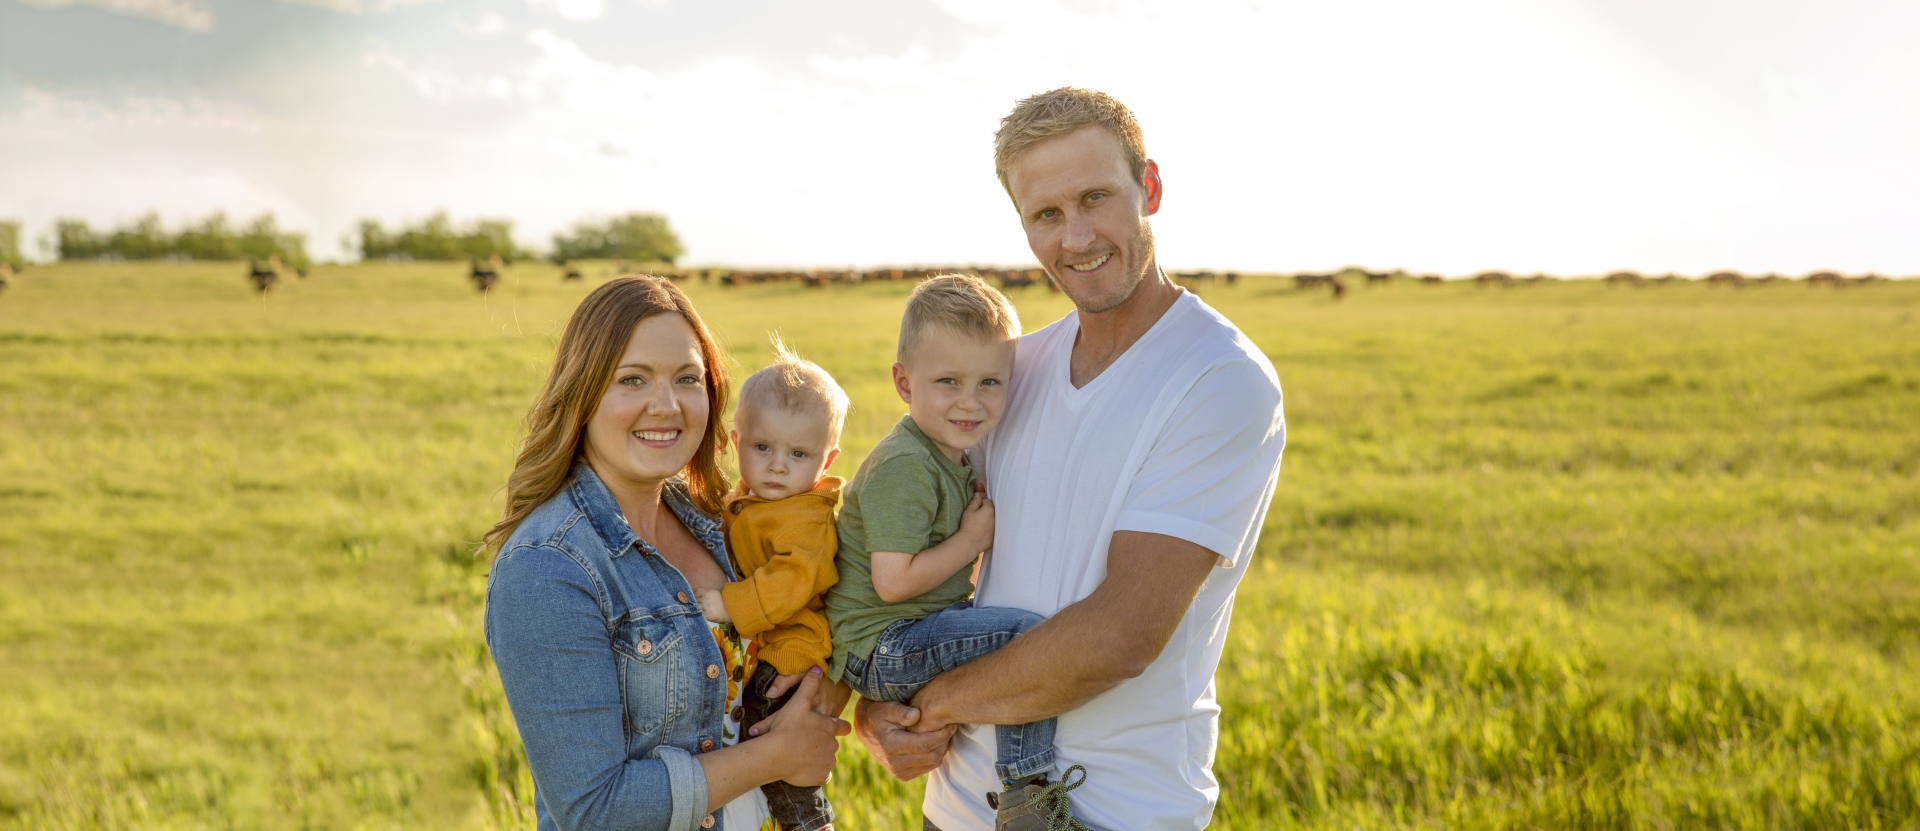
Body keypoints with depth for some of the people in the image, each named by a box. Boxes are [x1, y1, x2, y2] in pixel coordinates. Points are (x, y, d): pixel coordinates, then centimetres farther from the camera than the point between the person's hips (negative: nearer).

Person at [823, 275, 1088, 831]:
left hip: (921, 627, 10)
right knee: (1029, 635, -23)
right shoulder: (903, 467, -20)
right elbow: (893, 581, -25)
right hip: (878, 649, -10)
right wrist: (974, 540, -15)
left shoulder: (959, 455, 11)